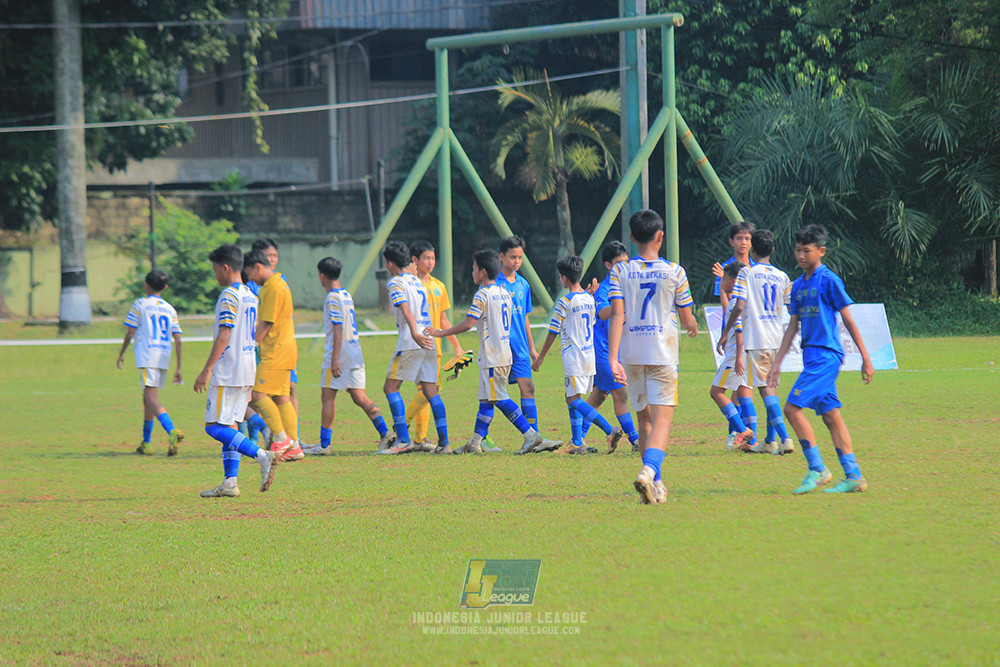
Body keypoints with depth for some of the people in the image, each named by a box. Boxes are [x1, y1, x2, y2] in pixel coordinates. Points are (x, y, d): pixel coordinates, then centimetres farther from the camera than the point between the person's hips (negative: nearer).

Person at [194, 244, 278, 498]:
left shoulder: (229, 296, -13)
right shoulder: (250, 296, 15)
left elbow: (223, 337, -19)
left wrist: (207, 371, -19)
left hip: (228, 371, -9)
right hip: (247, 371, 9)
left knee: (215, 426, -9)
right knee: (228, 425, 11)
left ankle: (262, 456, -21)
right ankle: (229, 483, 6)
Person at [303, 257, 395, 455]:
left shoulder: (333, 299, -11)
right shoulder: (346, 295, 16)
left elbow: (338, 329, -18)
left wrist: (335, 359, -20)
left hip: (339, 355, -8)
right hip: (355, 355, 8)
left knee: (328, 396, -1)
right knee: (360, 398, 5)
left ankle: (324, 444, 1)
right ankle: (385, 433, -7)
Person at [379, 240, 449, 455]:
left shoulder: (396, 282, -3)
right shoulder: (417, 281, 21)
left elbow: (406, 310, -19)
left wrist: (415, 334, -31)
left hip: (410, 343, -8)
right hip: (428, 341, 8)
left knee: (391, 387, -3)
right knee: (430, 390, 7)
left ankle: (403, 439, -13)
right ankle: (443, 440, -1)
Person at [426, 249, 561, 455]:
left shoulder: (482, 295, -13)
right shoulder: (505, 294, 13)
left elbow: (468, 324, -18)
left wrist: (440, 333, -9)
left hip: (492, 357, -9)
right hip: (505, 354, 9)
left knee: (500, 399, -8)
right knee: (486, 399, 11)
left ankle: (531, 436, -13)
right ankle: (475, 442, 13)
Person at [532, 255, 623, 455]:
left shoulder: (564, 302, -12)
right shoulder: (589, 299, 9)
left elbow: (553, 332, -8)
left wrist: (541, 357, 0)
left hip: (573, 356, -8)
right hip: (590, 355, 8)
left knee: (573, 399, -8)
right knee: (573, 399, 14)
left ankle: (609, 430, -21)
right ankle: (577, 442, 11)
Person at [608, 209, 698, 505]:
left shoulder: (621, 272, 0)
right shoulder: (674, 272, -3)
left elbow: (617, 315, -10)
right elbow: (687, 319, 4)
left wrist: (612, 359, -15)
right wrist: (693, 327, 28)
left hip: (631, 356, 3)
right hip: (663, 355, -3)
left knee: (645, 419, 16)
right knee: (662, 418, -8)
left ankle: (656, 484, 21)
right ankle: (649, 470, -33)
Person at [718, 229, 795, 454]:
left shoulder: (746, 273, -6)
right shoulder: (781, 276, 8)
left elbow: (739, 307, -14)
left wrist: (725, 333, -5)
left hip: (756, 338, -6)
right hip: (777, 338, 6)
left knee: (765, 387, -8)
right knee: (771, 386, 15)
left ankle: (785, 438, -21)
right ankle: (770, 442, 19)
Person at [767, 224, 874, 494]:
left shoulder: (828, 280, -7)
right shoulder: (798, 285, 16)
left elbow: (848, 320, -6)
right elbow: (793, 326, 20)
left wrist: (866, 358, -5)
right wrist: (777, 362, 15)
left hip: (826, 355, -8)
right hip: (812, 356, 8)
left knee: (793, 407, -14)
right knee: (830, 415, 7)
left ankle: (817, 469, -8)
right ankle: (853, 477, 8)